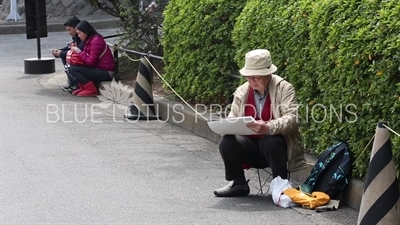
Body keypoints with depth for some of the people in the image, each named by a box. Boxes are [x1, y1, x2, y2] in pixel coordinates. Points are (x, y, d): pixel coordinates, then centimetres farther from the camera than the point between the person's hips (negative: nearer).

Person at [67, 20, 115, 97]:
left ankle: (92, 90, -13)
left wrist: (78, 51, -14)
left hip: (106, 72, -10)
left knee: (72, 69, -17)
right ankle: (84, 87, 5)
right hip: (98, 69, 10)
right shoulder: (90, 40, 12)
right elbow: (88, 59, 8)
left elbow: (91, 62, -21)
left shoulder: (96, 41, -17)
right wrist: (76, 49, -3)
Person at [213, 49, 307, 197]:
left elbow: (291, 119, -22)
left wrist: (268, 128, -40)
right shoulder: (241, 92, 4)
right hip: (251, 147, 4)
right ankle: (238, 185, 2)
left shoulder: (284, 89, -9)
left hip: (275, 146, -4)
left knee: (271, 141, -36)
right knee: (227, 143, -21)